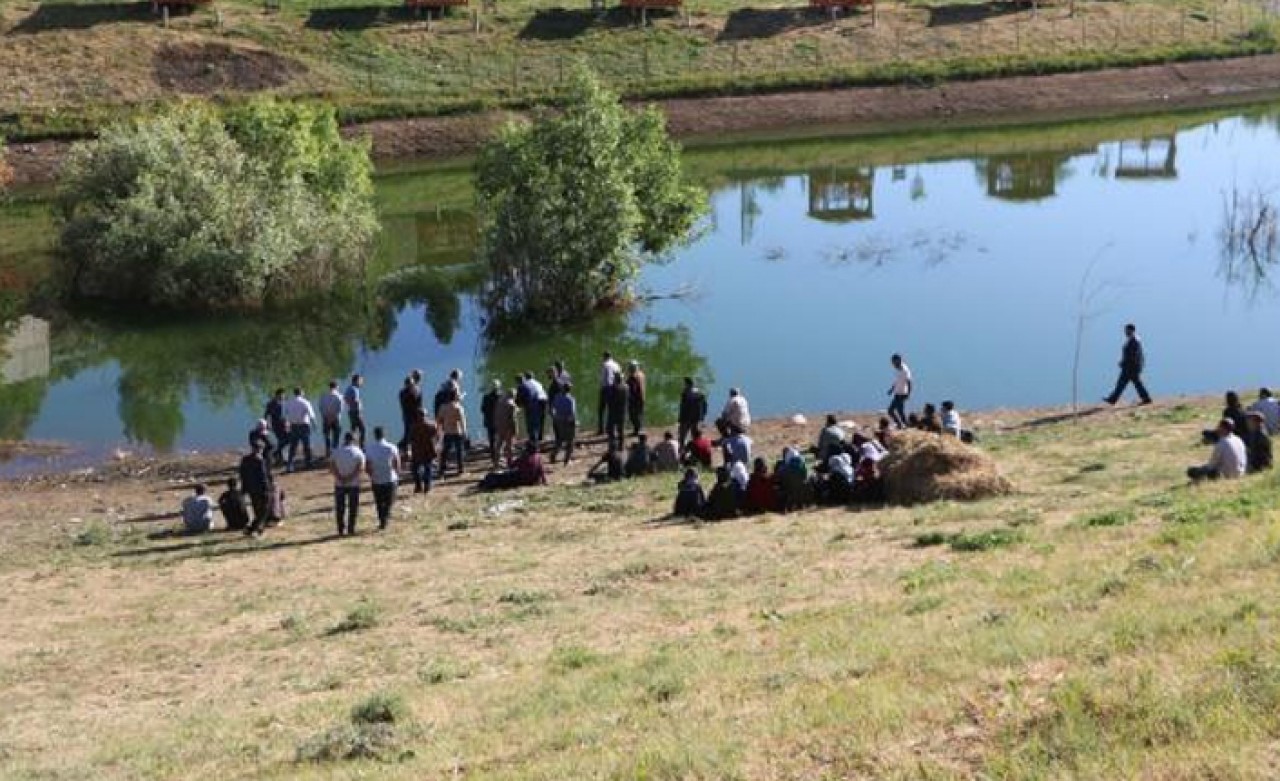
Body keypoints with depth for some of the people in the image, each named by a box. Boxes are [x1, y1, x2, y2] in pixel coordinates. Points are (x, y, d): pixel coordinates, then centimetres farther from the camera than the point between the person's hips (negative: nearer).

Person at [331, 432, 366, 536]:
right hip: (354, 484, -1)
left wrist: (340, 478, -16)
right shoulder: (358, 452, -3)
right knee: (353, 507, 8)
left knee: (340, 508, 8)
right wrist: (350, 478, -16)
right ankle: (351, 529, 7)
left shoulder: (336, 452, 1)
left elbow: (331, 467, -10)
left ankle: (341, 530, 7)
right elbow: (360, 468, -15)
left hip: (339, 484, 1)